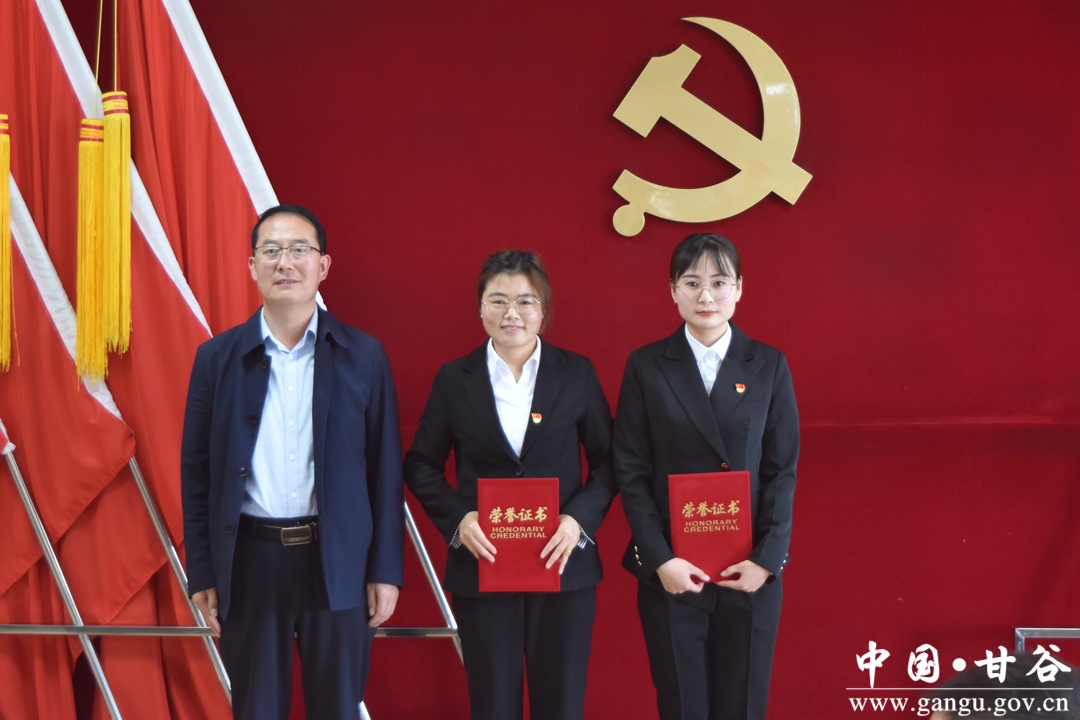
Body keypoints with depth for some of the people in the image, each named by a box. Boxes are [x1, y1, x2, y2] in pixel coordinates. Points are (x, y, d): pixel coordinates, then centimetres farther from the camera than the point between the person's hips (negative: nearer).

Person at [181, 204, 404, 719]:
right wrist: (201, 574, 2)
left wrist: (386, 570, -1)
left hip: (338, 561, 0)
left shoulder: (363, 356, 1)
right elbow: (197, 471, 5)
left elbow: (385, 469, 2)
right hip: (250, 559, 1)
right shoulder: (218, 358, 3)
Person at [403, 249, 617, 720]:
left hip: (564, 563, 0)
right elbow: (420, 465, 7)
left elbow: (607, 460, 5)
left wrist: (580, 519, -11)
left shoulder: (577, 373, 3)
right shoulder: (454, 379, 3)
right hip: (482, 566, 0)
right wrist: (457, 518, -10)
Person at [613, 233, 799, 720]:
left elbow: (782, 471, 3)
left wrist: (767, 559, -7)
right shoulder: (646, 366, 2)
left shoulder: (770, 366, 4)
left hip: (751, 571, 1)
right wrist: (661, 560, -10)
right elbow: (631, 472, -1)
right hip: (671, 573, -1)